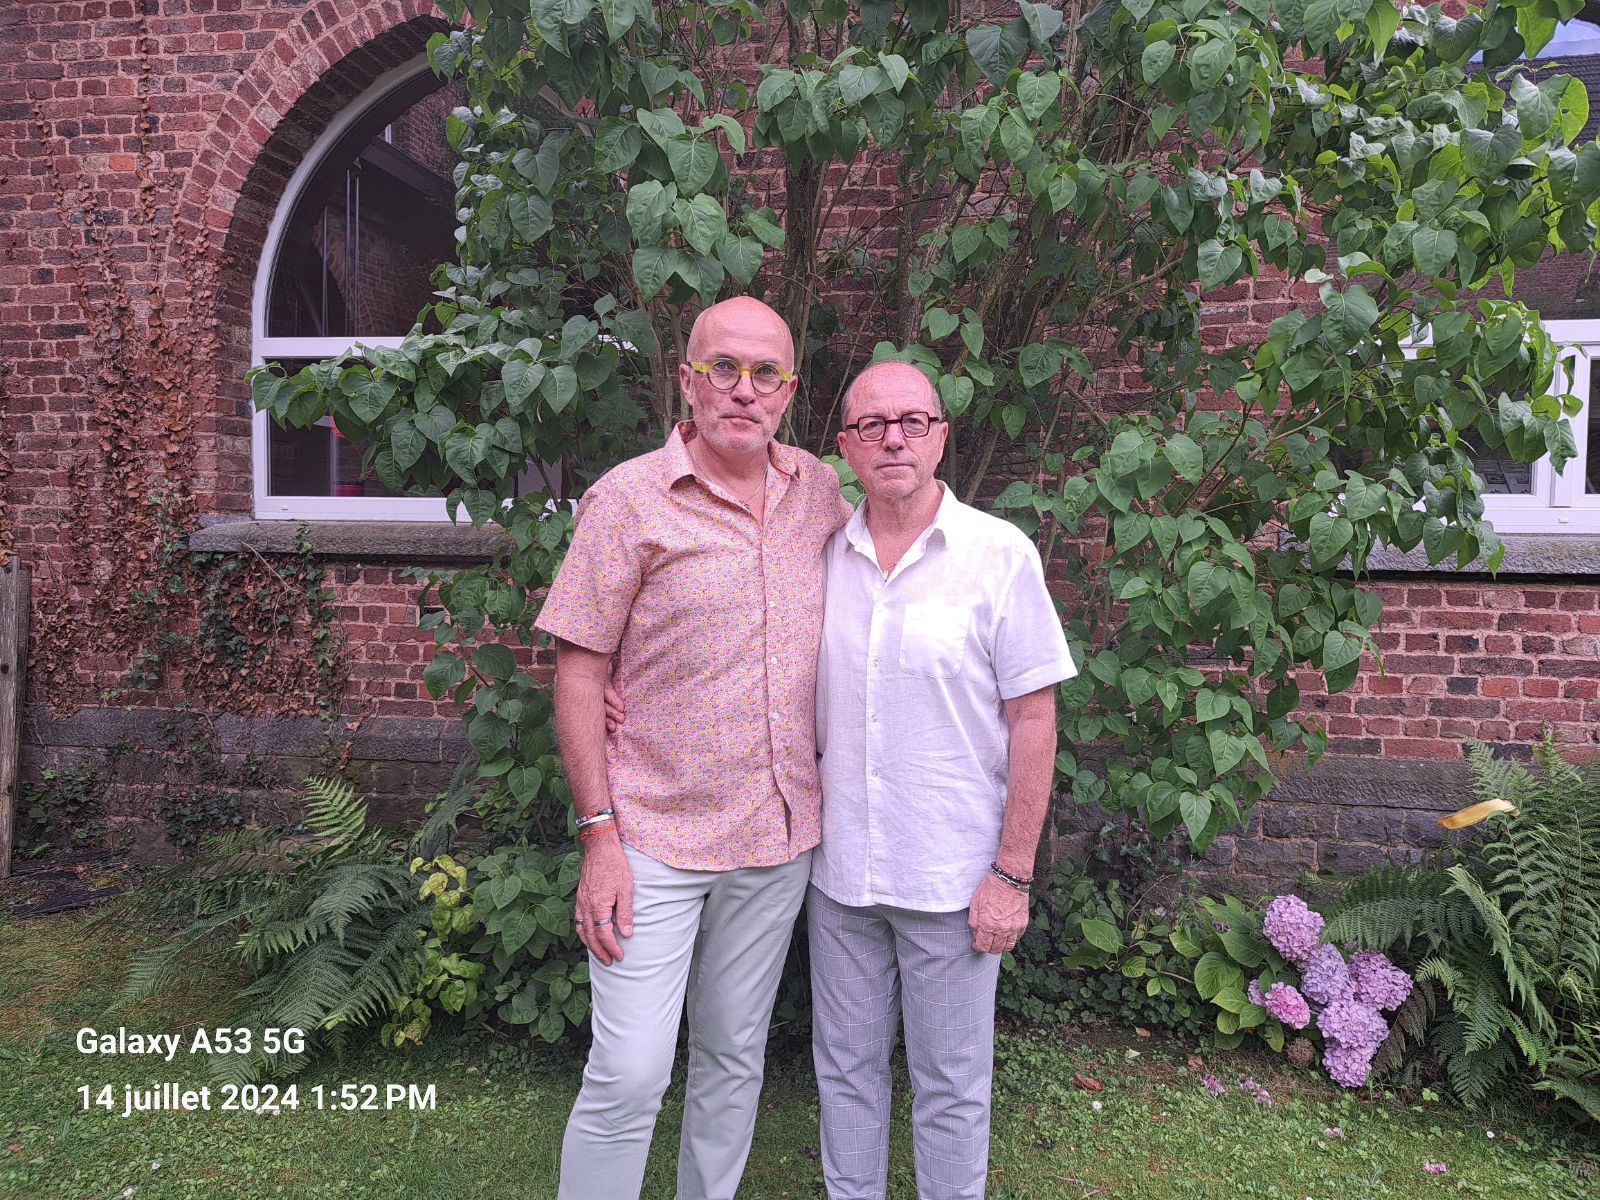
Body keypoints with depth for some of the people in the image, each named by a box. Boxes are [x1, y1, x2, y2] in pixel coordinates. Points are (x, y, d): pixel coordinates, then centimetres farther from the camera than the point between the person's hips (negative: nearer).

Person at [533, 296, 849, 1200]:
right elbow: (578, 674, -9)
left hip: (781, 834, 5)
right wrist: (600, 836, -13)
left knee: (736, 1058, 18)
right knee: (630, 1076, -1)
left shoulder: (821, 492, 4)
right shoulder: (628, 499, -9)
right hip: (657, 837, -4)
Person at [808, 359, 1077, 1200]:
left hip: (952, 876, -3)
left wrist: (1013, 874, -10)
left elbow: (1032, 720, -9)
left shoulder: (1000, 556, -10)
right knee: (846, 1066, 19)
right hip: (839, 868, 4)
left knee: (950, 1084, 12)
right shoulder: (823, 556, 2)